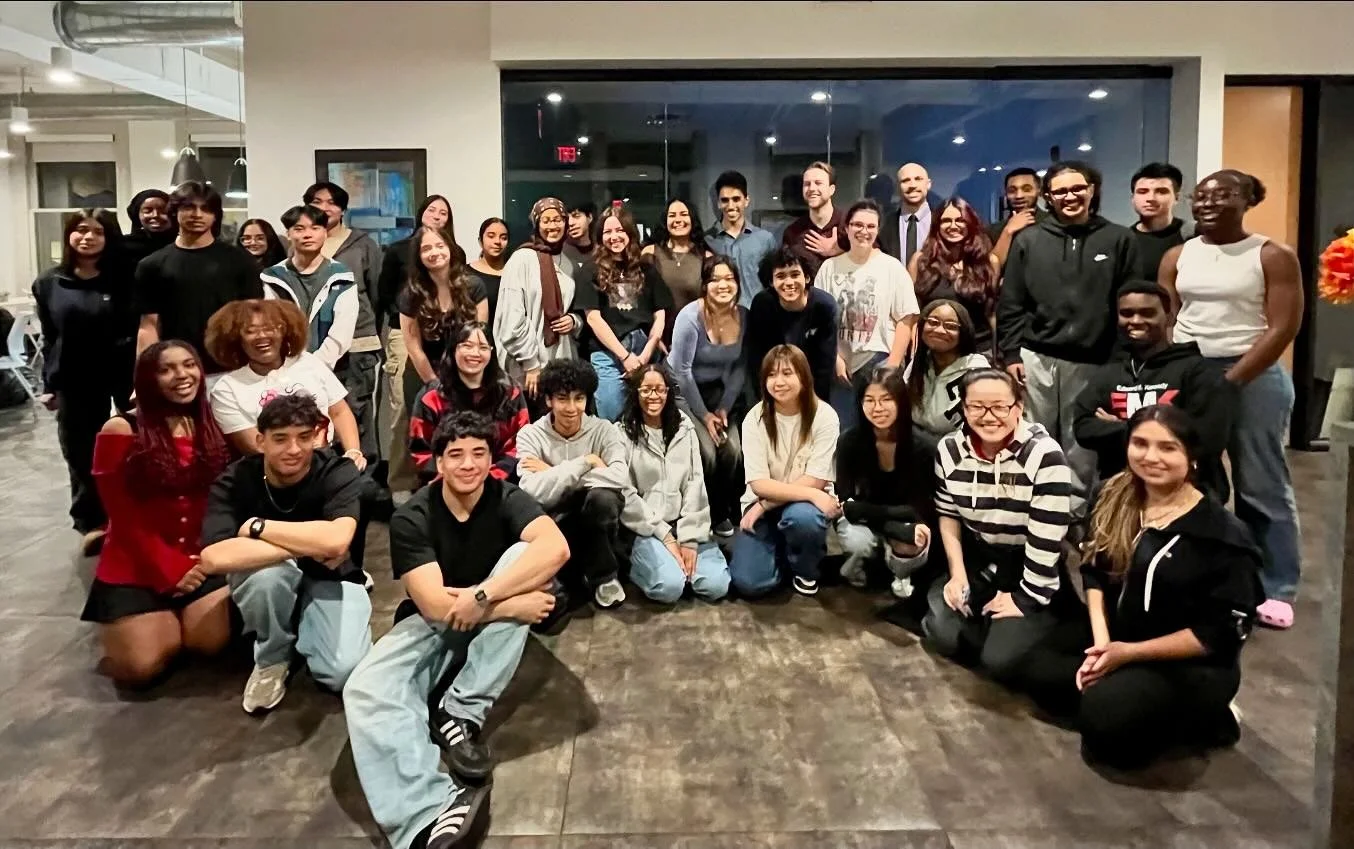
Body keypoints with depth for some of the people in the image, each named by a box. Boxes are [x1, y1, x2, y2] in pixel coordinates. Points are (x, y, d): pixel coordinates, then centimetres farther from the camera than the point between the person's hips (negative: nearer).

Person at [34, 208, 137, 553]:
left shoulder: (124, 279, -5)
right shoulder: (49, 282, 5)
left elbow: (140, 331, -6)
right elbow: (49, 338, 10)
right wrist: (48, 384, 8)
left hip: (124, 376, -3)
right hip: (75, 382, 3)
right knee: (81, 454, 9)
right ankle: (90, 523, 21)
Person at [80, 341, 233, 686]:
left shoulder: (211, 429, 5)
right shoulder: (121, 431, -9)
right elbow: (124, 516, -9)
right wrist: (169, 570, -10)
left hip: (200, 561, 3)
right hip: (135, 566, -3)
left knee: (213, 642, -18)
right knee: (141, 667, -15)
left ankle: (176, 617, 17)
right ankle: (119, 628, 20)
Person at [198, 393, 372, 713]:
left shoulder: (338, 473, -21)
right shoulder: (234, 482, -20)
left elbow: (336, 541, -39)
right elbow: (213, 559, -36)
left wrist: (255, 527, -29)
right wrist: (307, 545, -36)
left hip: (328, 579, 0)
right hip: (267, 584, 0)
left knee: (344, 671, -25)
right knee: (270, 569, -37)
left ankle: (300, 632, 11)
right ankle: (271, 658, -6)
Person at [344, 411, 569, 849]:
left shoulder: (506, 498, -13)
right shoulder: (411, 518, -16)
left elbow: (556, 548, -34)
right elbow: (435, 606, -25)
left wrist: (481, 596, -38)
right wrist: (512, 605, -26)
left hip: (492, 627, 1)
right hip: (431, 623, -1)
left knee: (522, 555, -29)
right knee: (364, 691, -29)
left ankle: (460, 713, -25)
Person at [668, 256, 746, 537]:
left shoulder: (744, 316, -6)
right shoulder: (690, 316, -18)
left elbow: (739, 369, 0)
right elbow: (681, 371, -16)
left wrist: (724, 408, -7)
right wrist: (704, 414, -14)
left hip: (720, 392, 4)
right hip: (684, 394, -4)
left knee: (734, 450, -15)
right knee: (707, 453, -20)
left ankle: (724, 513, 8)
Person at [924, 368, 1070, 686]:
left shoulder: (1044, 456, -23)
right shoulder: (950, 450, -6)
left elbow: (1046, 541, -21)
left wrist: (1026, 599, -16)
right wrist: (957, 573, -3)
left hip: (1032, 571, -4)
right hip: (978, 559, 4)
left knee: (1000, 660, -17)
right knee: (945, 637, -15)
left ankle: (1029, 624, 16)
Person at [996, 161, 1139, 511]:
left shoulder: (1119, 240, 5)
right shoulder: (1029, 241, 7)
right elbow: (1010, 304, 6)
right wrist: (1010, 353, -1)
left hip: (1092, 363, 0)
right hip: (1035, 359, 1)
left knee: (1080, 451, 7)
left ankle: (1075, 515, 18)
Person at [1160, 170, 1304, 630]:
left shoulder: (1274, 256, -2)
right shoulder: (1177, 256, 10)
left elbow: (1283, 328, -9)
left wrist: (1230, 380, -16)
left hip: (1253, 376, -3)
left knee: (1261, 487, 2)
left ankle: (1275, 589, 12)